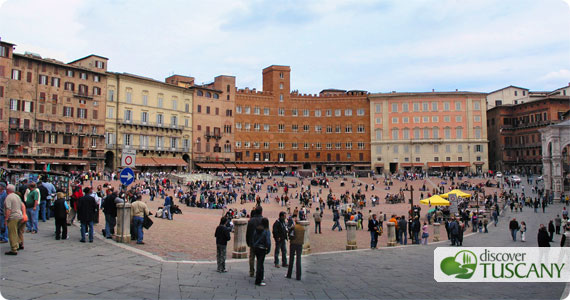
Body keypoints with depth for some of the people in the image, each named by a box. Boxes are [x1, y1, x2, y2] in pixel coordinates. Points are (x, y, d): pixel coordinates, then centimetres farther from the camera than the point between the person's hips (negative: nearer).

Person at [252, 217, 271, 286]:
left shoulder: (256, 230, 1)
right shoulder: (266, 231, -14)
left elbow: (253, 239, 6)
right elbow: (268, 241, -17)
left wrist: (254, 246, 14)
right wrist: (268, 250, -6)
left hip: (256, 248, 6)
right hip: (262, 249, -6)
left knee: (259, 263, 22)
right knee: (260, 264, 0)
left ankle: (260, 277, 38)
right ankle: (258, 281, 1)